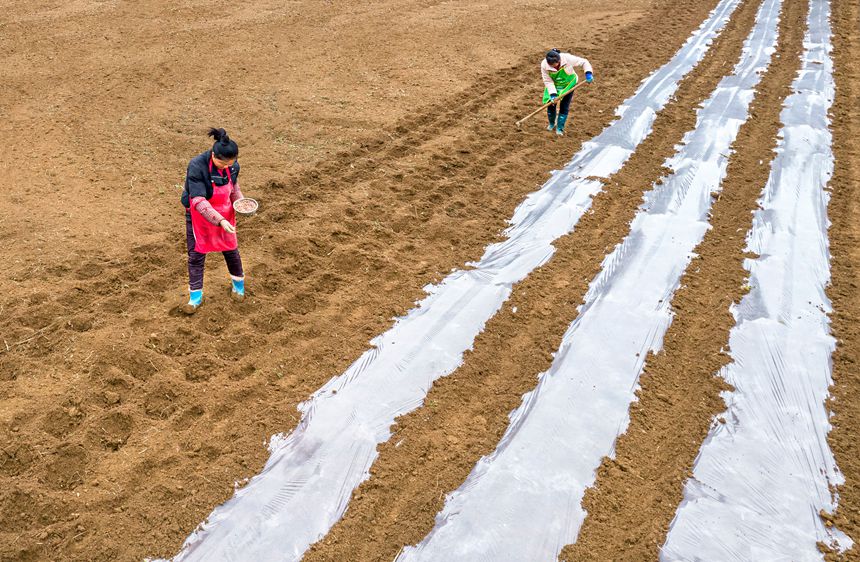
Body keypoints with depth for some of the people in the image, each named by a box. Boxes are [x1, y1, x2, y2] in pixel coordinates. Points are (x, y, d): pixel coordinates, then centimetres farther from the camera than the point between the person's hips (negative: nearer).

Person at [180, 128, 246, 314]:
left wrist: (240, 200, -14)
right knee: (196, 255, 7)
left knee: (231, 249, 17)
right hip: (199, 215, -3)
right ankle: (196, 296, 22)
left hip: (225, 214, 4)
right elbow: (198, 201, -34)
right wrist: (220, 221, -43)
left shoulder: (232, 165, -16)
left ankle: (238, 284, 41)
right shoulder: (197, 166, -31)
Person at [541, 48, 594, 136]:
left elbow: (584, 62, -20)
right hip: (554, 86, 1)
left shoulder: (568, 58, -33)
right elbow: (547, 81, -21)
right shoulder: (544, 65, -28)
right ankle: (552, 124, 32)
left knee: (564, 107, -3)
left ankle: (560, 128, 13)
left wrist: (588, 73, -35)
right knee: (551, 105, 2)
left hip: (568, 85, -1)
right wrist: (553, 94, -30)